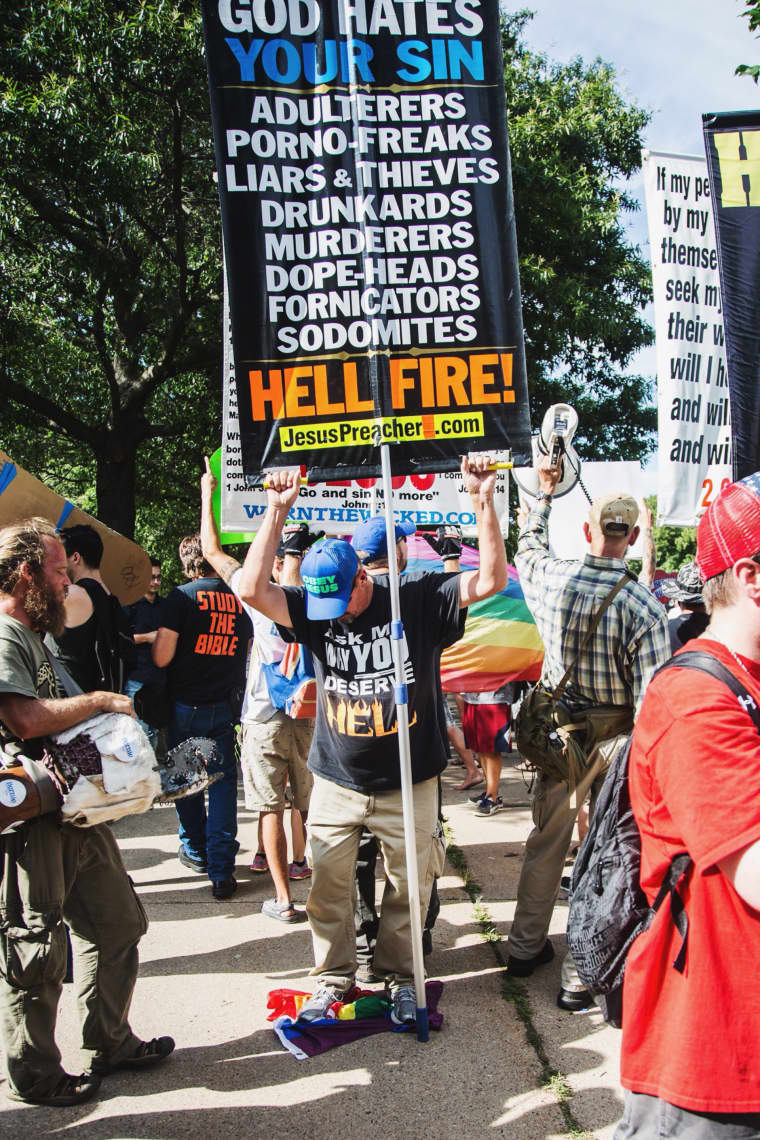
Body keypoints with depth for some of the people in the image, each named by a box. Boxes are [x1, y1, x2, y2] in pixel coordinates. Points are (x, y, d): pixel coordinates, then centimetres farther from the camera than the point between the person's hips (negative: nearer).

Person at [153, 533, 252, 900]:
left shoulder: (182, 597, -11)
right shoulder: (239, 600, 2)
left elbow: (161, 657, -15)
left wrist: (154, 639, 6)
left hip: (186, 705, -2)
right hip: (225, 706, 3)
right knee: (223, 781, 4)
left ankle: (195, 851, 30)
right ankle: (221, 871, 1)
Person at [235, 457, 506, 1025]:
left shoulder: (418, 598, -9)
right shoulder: (313, 608, -2)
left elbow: (491, 579, -15)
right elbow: (253, 589, -13)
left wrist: (484, 501, -25)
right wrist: (277, 511, -17)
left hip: (409, 785, -2)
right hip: (336, 783, 2)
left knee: (408, 888, 11)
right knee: (328, 889, 8)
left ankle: (400, 978, 31)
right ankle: (334, 979, 29)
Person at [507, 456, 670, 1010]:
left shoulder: (550, 578, -9)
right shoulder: (644, 606, -20)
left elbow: (528, 546, 18)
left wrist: (545, 492, 30)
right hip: (616, 740, -4)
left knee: (546, 841, 20)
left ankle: (525, 947, 35)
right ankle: (581, 978, 17)